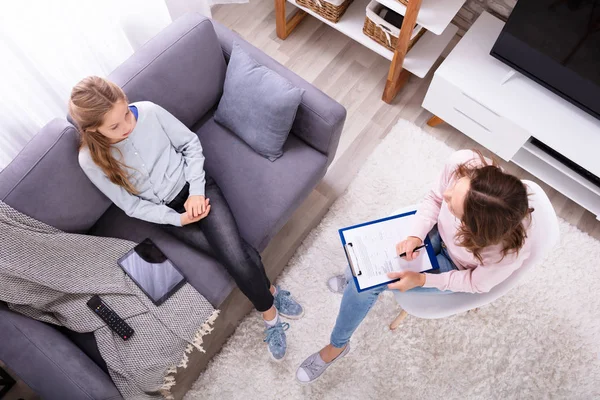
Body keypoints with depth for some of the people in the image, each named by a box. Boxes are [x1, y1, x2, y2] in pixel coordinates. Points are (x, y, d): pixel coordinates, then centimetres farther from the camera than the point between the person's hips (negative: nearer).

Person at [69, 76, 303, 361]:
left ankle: (269, 316, 6)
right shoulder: (91, 161, -15)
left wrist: (196, 190, -13)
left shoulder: (148, 111, -15)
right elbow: (133, 206, -8)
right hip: (166, 211, 0)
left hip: (193, 188, 1)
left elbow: (191, 143, -3)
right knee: (238, 255, -17)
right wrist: (178, 219, -17)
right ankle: (271, 292, 12)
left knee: (235, 256, -19)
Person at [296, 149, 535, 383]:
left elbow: (477, 283, -18)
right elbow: (434, 198, -14)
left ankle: (337, 346, 19)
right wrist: (415, 236, -28)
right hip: (437, 231, 4)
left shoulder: (508, 253, -41)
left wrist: (421, 280, -23)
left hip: (456, 269, -3)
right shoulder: (463, 162, -37)